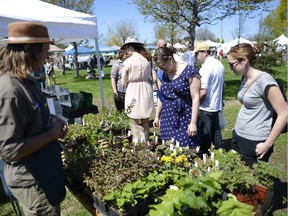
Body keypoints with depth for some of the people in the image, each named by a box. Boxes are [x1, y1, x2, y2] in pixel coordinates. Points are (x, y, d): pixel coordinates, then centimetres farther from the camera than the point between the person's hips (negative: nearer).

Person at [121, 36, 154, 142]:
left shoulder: (127, 62, -8)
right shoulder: (147, 60, 3)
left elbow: (124, 83, -6)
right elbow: (149, 77, 3)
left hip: (133, 92, -4)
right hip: (146, 90, 5)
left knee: (135, 123, 6)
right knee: (145, 122, 16)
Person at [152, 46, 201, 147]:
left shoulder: (189, 72, -10)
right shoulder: (165, 74, 11)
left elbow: (195, 98, -13)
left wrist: (193, 123, -16)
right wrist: (157, 116, 19)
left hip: (184, 120, -6)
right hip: (167, 120, 6)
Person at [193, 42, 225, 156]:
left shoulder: (206, 67, -20)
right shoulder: (219, 64, 7)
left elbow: (203, 91, -25)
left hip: (206, 108, -9)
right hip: (217, 105, 9)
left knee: (205, 135, 4)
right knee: (215, 131, 19)